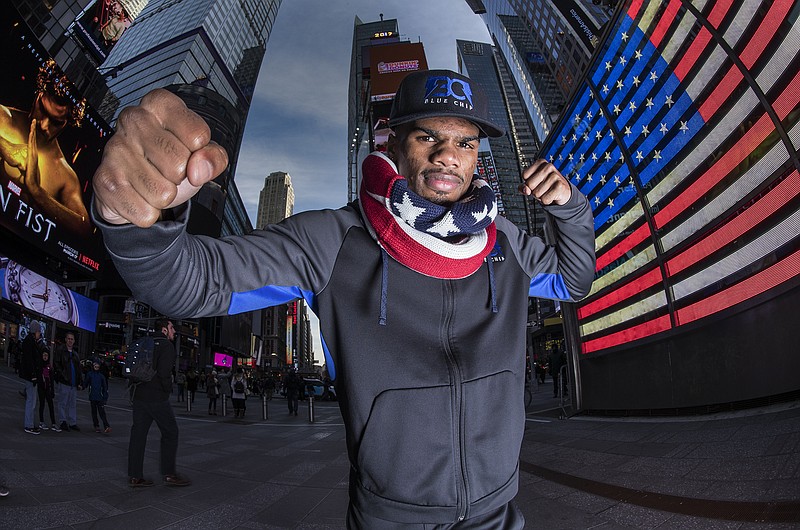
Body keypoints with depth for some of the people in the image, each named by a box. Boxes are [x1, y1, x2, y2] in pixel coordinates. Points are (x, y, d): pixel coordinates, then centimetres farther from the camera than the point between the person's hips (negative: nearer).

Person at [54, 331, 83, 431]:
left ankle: (72, 423, 15)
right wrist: (62, 375, -17)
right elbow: (56, 364, -9)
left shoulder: (75, 354, 19)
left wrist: (80, 382, 14)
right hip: (63, 382, -6)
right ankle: (63, 422, 9)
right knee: (63, 403, 1)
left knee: (73, 404, 9)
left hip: (73, 384, 6)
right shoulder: (60, 351, -1)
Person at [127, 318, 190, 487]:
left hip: (138, 396, 8)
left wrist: (134, 391, 20)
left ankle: (135, 476, 11)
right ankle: (169, 474, 6)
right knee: (170, 432, 3)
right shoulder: (166, 345, -9)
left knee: (138, 433, 8)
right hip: (157, 397, -8)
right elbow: (164, 372, -20)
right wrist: (168, 389, -6)